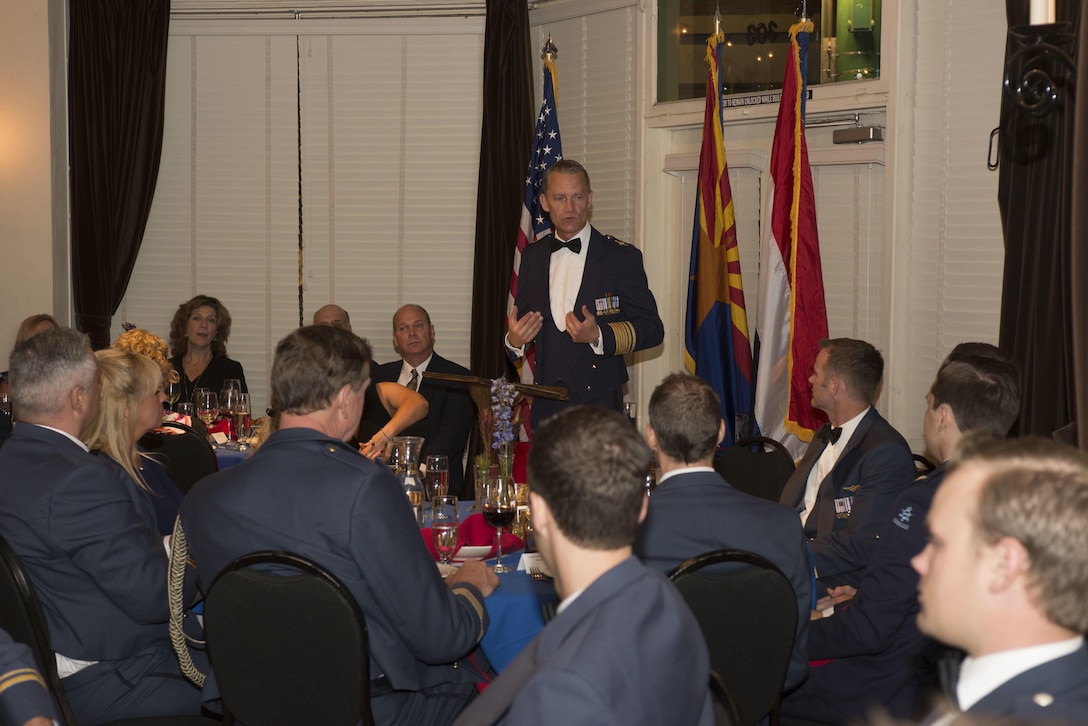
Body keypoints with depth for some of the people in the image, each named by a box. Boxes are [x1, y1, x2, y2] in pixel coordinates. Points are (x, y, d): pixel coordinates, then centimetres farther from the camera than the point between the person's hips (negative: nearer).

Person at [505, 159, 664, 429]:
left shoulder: (621, 257, -2)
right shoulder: (532, 256, 12)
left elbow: (652, 328, -4)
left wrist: (598, 336, -19)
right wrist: (514, 340, -4)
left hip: (599, 401, -3)